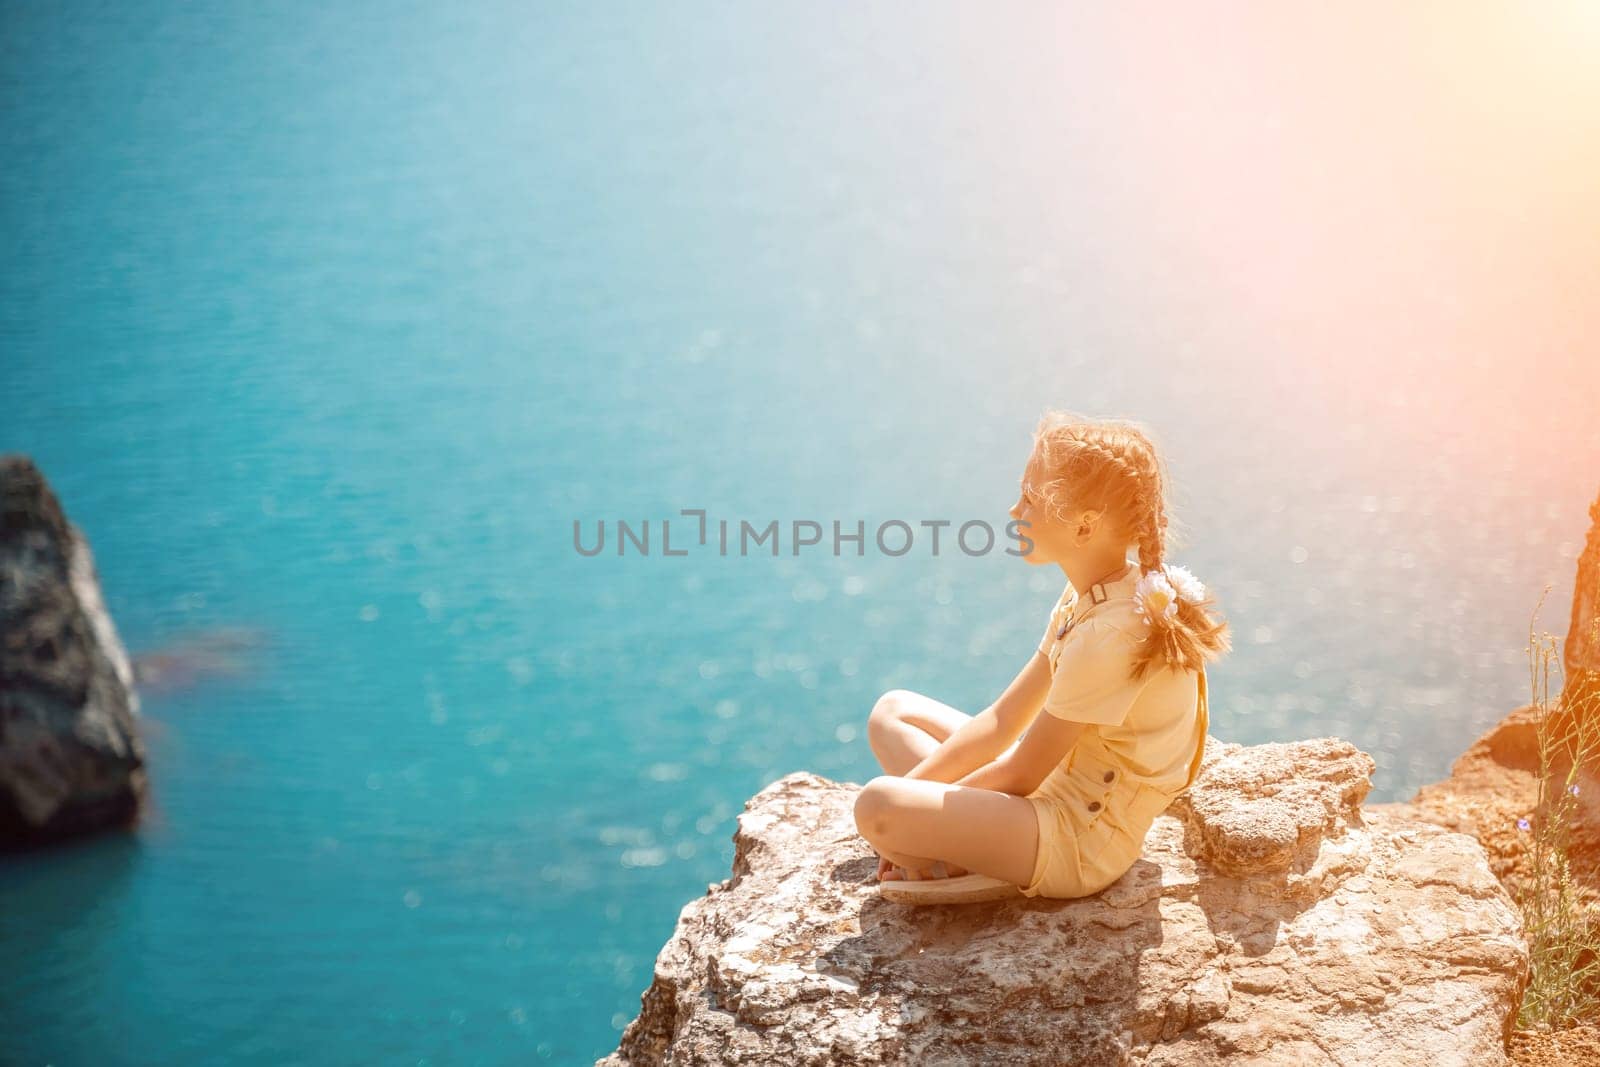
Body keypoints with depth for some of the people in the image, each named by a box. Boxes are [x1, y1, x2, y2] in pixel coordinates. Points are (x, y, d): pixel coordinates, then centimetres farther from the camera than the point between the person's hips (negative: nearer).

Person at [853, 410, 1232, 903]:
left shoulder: (1110, 633, -26)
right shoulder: (1086, 598, 5)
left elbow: (1021, 774, -18)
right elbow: (1004, 721, 8)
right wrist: (915, 788, -1)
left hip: (1080, 846, -10)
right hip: (1059, 792, 10)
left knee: (877, 805, -28)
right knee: (893, 710, 16)